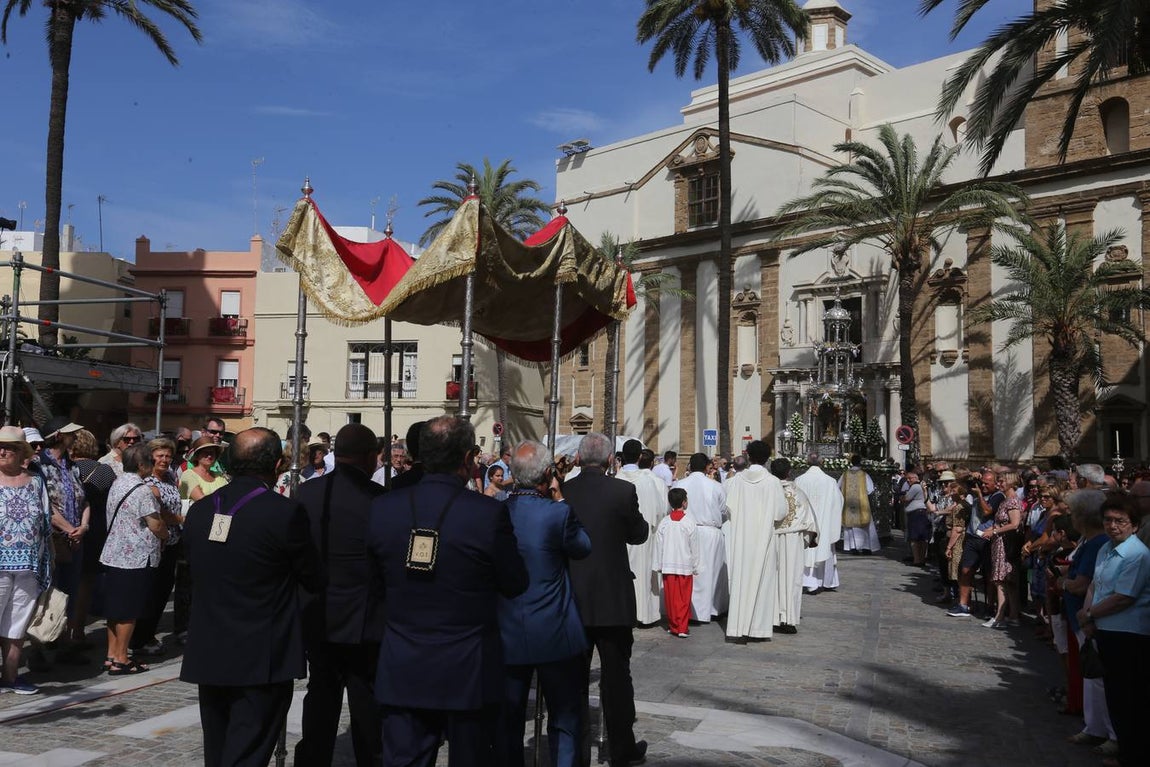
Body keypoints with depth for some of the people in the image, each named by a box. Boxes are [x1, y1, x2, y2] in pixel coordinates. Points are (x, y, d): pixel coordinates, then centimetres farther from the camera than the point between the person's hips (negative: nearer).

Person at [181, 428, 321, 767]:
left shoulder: (199, 510, 1)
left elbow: (194, 569, 11)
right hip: (262, 660, -6)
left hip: (208, 656, 6)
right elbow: (314, 579, -7)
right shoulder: (285, 513, -17)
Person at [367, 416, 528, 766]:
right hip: (469, 673, -2)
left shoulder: (382, 509, -6)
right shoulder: (490, 513, -17)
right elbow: (516, 585, -7)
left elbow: (377, 573, 7)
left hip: (402, 673, 3)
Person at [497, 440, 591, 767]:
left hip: (507, 634, 4)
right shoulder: (557, 513, -18)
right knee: (564, 719, 12)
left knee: (508, 719, 16)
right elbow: (583, 547, -1)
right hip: (554, 634, -4)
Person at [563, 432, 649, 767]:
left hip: (571, 598, 2)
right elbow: (638, 534, 0)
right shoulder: (623, 491, -12)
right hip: (613, 599, -2)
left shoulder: (560, 491, -5)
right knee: (616, 674, 10)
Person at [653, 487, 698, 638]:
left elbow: (658, 545, 3)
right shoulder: (689, 523, -9)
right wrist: (695, 567, 8)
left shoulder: (664, 522, -2)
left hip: (668, 566, 2)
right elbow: (694, 547, -3)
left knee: (671, 598, 8)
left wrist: (658, 566, 12)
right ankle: (682, 628, 2)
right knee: (684, 598, 3)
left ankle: (673, 626, 14)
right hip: (685, 565, -2)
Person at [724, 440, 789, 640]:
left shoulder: (738, 479, -5)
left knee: (740, 580, 7)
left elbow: (729, 508, -2)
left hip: (741, 538, 2)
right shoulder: (773, 482, -9)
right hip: (764, 539, -2)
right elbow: (781, 513, -5)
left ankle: (737, 626, 7)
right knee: (762, 579, 6)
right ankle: (759, 627, 9)